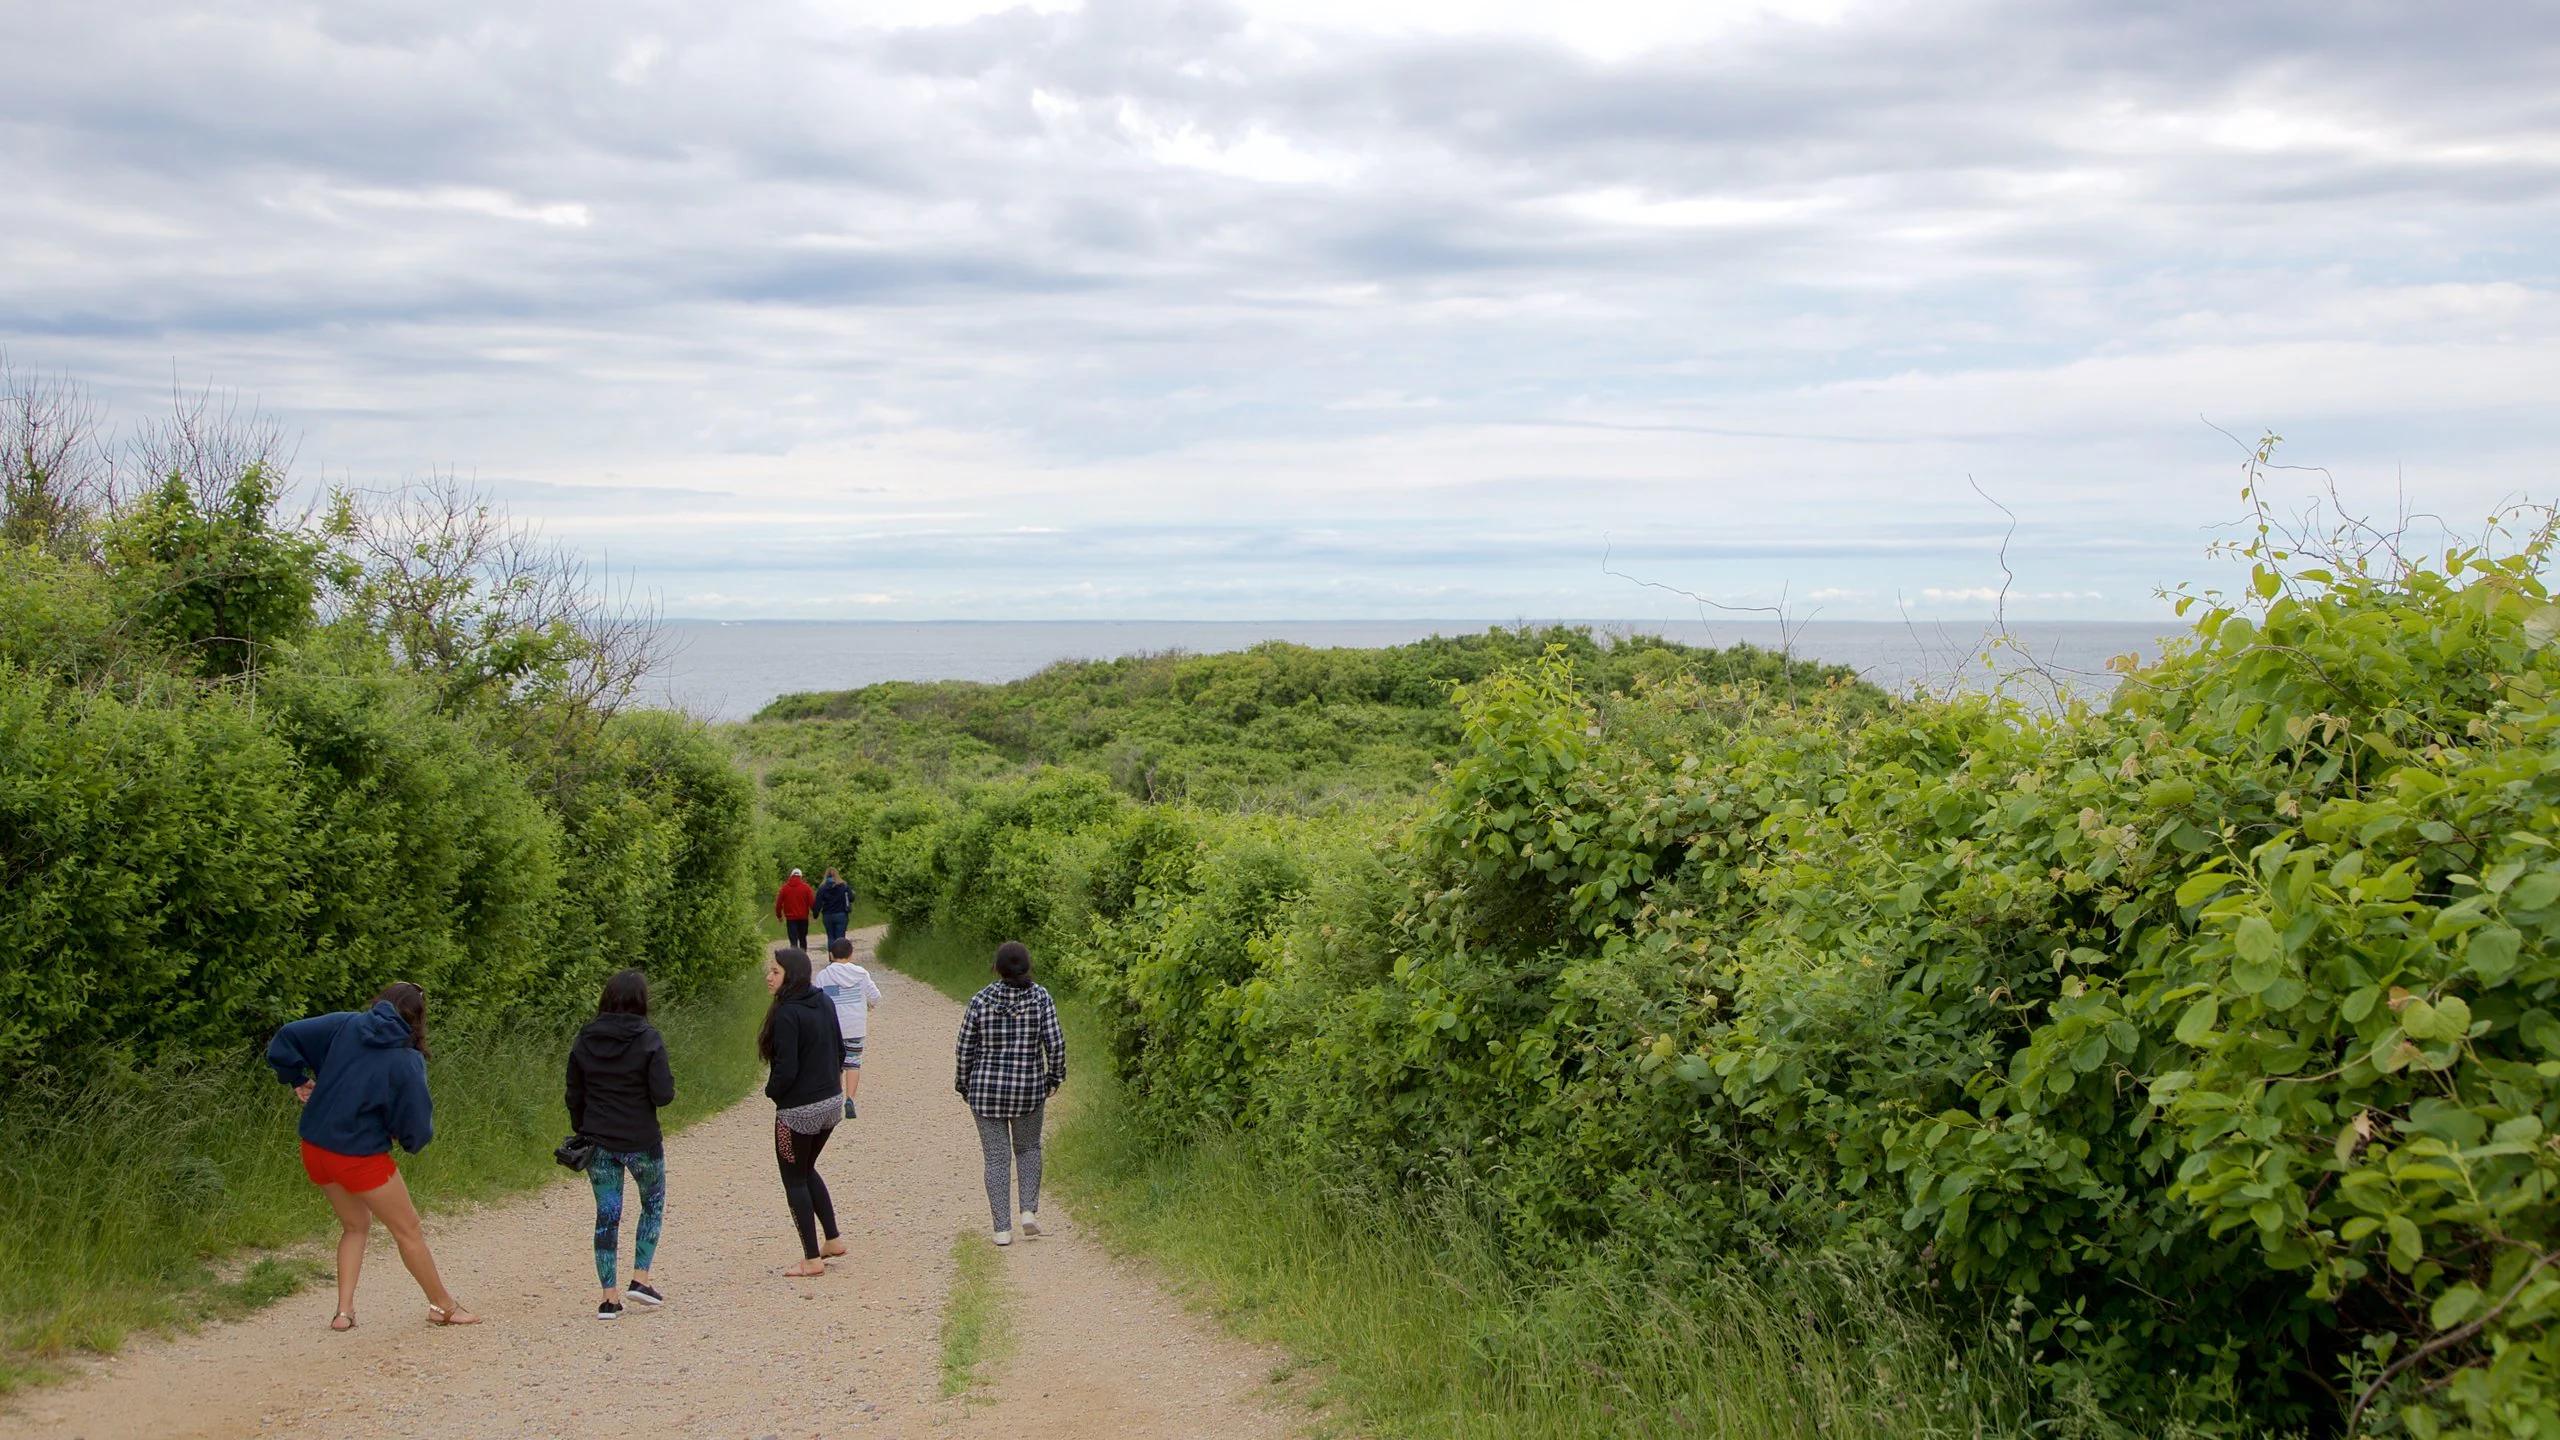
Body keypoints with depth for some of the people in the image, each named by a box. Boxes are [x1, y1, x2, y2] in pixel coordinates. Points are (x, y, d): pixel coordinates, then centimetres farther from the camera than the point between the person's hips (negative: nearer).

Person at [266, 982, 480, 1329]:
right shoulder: (408, 1061, -13)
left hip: (314, 1149, 5)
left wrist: (299, 1080, 7)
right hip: (361, 1157, -5)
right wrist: (412, 1139, 11)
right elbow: (417, 1127, -11)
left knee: (356, 1225, 25)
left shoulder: (344, 1025, -3)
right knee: (409, 1231, 12)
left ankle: (344, 1310, 16)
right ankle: (444, 1306, 24)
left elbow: (284, 1041, -5)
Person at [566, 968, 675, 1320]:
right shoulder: (648, 1039, -13)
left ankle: (609, 1297, 8)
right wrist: (668, 1084, 5)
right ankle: (640, 1279, 8)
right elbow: (662, 1095, -17)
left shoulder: (584, 1041, 1)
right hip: (642, 1142, -3)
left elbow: (574, 1097, 6)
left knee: (606, 1217, 10)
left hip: (599, 1143, 3)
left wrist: (583, 1134, 17)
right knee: (653, 1204, 18)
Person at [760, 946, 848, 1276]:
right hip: (830, 1104, 8)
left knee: (794, 1180, 7)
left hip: (797, 1112, -8)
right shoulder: (824, 1004, 3)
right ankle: (833, 1239, 26)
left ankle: (812, 1259, 10)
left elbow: (786, 1070, -22)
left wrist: (771, 1090, -4)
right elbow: (839, 1049, 12)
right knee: (806, 1170, 25)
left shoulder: (787, 1014, -21)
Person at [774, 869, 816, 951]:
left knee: (793, 941, -4)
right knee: (803, 939, 15)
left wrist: (779, 915, 16)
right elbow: (812, 902, -6)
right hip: (803, 917, 1)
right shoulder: (805, 887, -2)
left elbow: (778, 903, 3)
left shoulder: (784, 888, 0)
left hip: (790, 918, -1)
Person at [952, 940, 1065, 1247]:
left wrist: (964, 1084, 11)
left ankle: (1003, 1228, 6)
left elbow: (965, 1049, -3)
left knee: (996, 1157, 8)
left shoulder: (980, 1000, -6)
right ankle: (1029, 1210, 7)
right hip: (1029, 1089, 0)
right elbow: (1055, 1043, -9)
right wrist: (1054, 1077, 7)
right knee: (1028, 1148, 22)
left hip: (985, 1089, 0)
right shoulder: (1041, 998, -7)